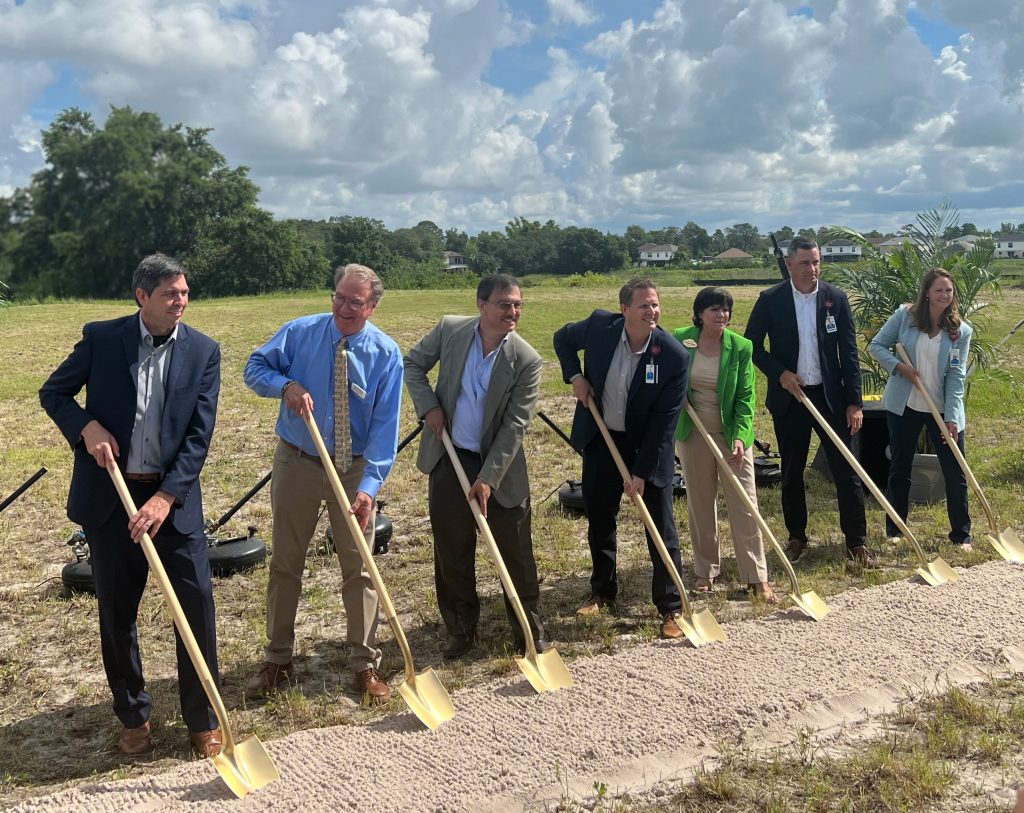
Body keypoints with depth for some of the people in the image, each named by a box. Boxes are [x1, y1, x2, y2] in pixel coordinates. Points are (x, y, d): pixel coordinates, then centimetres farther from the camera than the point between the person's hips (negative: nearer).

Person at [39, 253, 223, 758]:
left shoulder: (203, 351, -3)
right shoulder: (101, 338, -4)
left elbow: (199, 435, -7)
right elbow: (53, 393, 7)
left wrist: (166, 497, -16)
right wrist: (87, 427, -13)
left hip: (174, 498, 0)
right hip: (109, 496, 0)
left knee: (197, 607, -1)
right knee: (116, 613, 10)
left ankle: (202, 719, 16)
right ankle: (133, 716, 28)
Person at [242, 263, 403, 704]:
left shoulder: (386, 354, -11)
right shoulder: (300, 332, -8)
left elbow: (385, 427, -15)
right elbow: (255, 367, 0)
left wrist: (369, 486, -26)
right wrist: (286, 385, -23)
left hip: (355, 469, -1)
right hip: (296, 464, 1)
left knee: (358, 568, 7)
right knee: (285, 564, 10)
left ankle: (366, 665, 20)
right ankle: (277, 660, 25)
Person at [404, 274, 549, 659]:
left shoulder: (527, 360, -15)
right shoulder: (449, 329, -8)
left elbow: (514, 425, -15)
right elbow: (412, 364, 7)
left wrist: (488, 478, -19)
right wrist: (429, 406, -9)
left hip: (501, 467, -2)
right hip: (448, 460, 2)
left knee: (517, 554, 7)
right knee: (452, 553, 11)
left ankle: (529, 628, 26)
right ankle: (460, 629, 28)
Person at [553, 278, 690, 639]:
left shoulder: (675, 355, -22)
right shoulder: (600, 327, -15)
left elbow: (664, 421, -19)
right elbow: (563, 338, 8)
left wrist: (642, 472, -19)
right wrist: (574, 375, -8)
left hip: (647, 447, -3)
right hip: (600, 439, 3)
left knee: (661, 527, 1)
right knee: (599, 519, 15)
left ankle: (670, 608, 14)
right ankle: (602, 591, 35)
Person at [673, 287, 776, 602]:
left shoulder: (740, 347, -10)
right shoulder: (680, 340, -5)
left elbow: (745, 397, -10)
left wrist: (741, 437, -22)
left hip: (731, 434, -2)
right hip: (692, 435, 2)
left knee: (744, 504, 0)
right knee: (700, 504, 11)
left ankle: (757, 577, 8)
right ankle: (706, 570, 25)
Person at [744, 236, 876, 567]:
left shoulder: (836, 298, -2)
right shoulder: (770, 300, -5)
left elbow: (849, 353, -1)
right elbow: (751, 344, 2)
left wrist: (855, 402, -5)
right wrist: (779, 372, -12)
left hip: (830, 396, 0)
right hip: (788, 398, 0)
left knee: (846, 470, 0)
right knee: (791, 473, 10)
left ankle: (857, 542, 10)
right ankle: (797, 537, 25)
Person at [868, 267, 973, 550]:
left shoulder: (961, 331, -5)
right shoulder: (905, 315, -6)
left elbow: (956, 376, -9)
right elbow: (877, 345, -1)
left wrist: (952, 417, -16)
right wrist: (898, 366, -17)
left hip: (943, 409, 0)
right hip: (903, 406, 0)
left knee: (955, 473, 3)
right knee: (899, 470, 10)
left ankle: (961, 535, 19)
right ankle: (895, 531, 24)